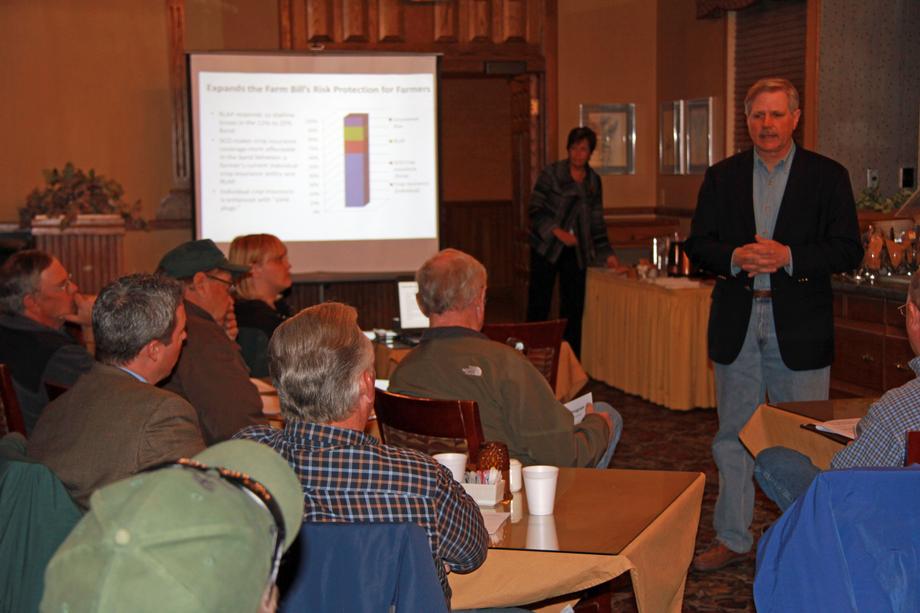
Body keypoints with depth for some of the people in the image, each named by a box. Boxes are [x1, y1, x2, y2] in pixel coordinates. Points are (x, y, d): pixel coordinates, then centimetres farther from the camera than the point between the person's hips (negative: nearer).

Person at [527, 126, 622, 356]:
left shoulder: (593, 181, 9)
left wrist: (607, 254, 7)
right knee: (539, 305, -4)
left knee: (574, 307, 3)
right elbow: (535, 210, -8)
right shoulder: (551, 173, -5)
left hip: (576, 251, 4)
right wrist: (558, 232, -20)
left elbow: (597, 222, 14)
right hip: (547, 247, -4)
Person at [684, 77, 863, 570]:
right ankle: (732, 538, 21)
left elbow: (848, 251, -5)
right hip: (736, 323, 3)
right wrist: (735, 257, -15)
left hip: (800, 326, -2)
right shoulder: (721, 177, 9)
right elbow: (698, 245, 5)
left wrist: (788, 257, -19)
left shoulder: (827, 176, 1)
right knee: (733, 434, 10)